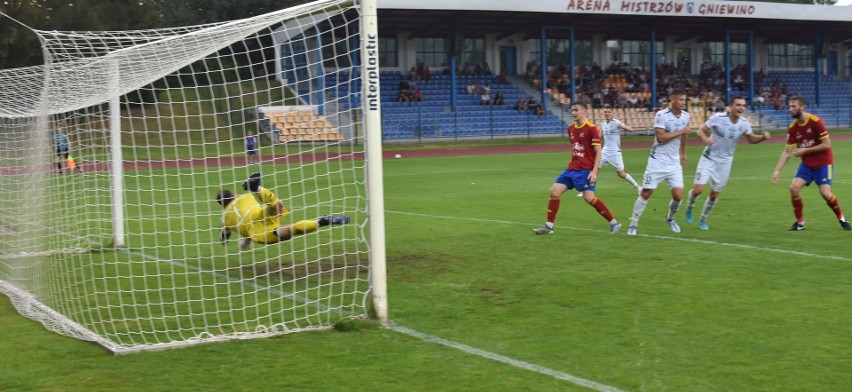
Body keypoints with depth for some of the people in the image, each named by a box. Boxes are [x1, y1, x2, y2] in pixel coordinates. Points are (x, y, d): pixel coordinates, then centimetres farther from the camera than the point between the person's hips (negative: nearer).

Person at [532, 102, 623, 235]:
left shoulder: (592, 128, -10)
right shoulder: (571, 128, 11)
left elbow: (598, 152, -12)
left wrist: (594, 171, -19)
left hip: (586, 169, -7)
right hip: (572, 168, 7)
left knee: (589, 197, -18)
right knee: (554, 190, -1)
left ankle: (614, 223, -4)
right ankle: (549, 226, 6)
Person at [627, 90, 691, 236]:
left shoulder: (685, 116, 5)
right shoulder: (661, 115, -14)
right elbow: (661, 137, -24)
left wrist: (683, 153, 33)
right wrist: (680, 132, -20)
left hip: (674, 163, 5)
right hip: (658, 161, -5)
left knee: (678, 195, -4)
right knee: (646, 193, -2)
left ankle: (670, 218, 26)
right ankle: (633, 223, 12)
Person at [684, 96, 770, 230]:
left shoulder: (744, 123, -6)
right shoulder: (718, 118, -18)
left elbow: (751, 139, 9)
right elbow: (701, 131, -12)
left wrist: (763, 137, -11)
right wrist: (705, 138, -34)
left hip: (725, 162, 4)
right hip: (709, 158, -3)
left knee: (714, 194, 8)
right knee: (698, 189, -14)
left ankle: (703, 220, 30)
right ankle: (689, 208, 19)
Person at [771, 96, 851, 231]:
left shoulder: (815, 121, -19)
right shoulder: (793, 127, -4)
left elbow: (827, 145, -19)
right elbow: (787, 152, -3)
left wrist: (805, 150, -22)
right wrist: (777, 170, -12)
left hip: (823, 163, -5)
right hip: (807, 164, 5)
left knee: (825, 192, -16)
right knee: (794, 188, -12)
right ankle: (800, 222, 3)